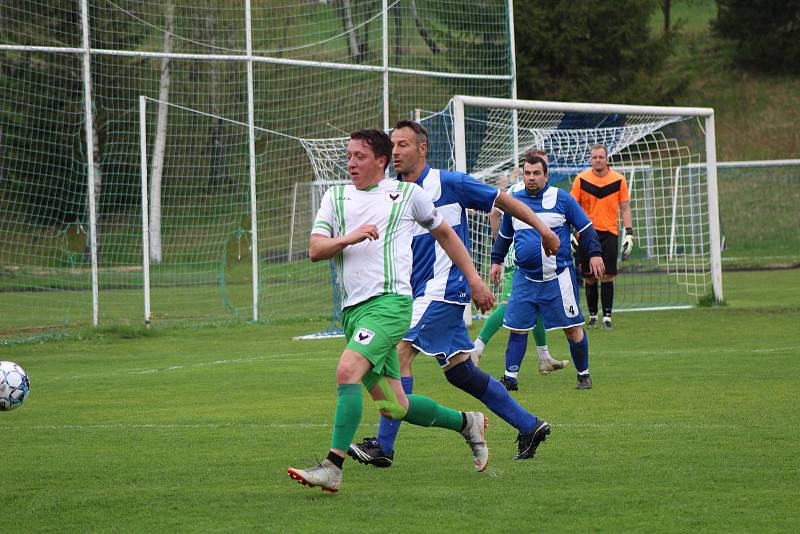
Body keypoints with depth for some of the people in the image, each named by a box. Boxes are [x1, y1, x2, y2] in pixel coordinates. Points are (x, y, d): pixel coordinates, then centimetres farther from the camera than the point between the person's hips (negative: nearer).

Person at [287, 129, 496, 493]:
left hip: (390, 301, -5)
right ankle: (467, 423, 29)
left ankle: (333, 467, -27)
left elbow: (444, 233, 21)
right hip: (352, 309, 5)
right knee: (393, 407, 6)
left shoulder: (407, 194, 7)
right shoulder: (335, 197, 15)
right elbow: (315, 250, 6)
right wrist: (349, 238, -13)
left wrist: (473, 279, 20)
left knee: (347, 371, -26)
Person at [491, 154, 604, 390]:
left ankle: (583, 375, 14)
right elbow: (504, 235, 23)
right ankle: (510, 377, 3)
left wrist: (594, 253, -6)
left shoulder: (561, 198, -2)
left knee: (572, 327, 0)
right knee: (517, 327, -2)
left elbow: (585, 227, 2)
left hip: (558, 277, -3)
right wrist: (496, 261, 21)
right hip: (525, 279, 3)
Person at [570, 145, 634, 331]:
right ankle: (592, 315, 15)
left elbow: (625, 209, 6)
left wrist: (629, 233, -2)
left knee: (607, 276, -6)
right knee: (589, 278, 3)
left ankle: (607, 316, -1)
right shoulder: (581, 179, 0)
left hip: (609, 233, -1)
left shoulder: (618, 180, 1)